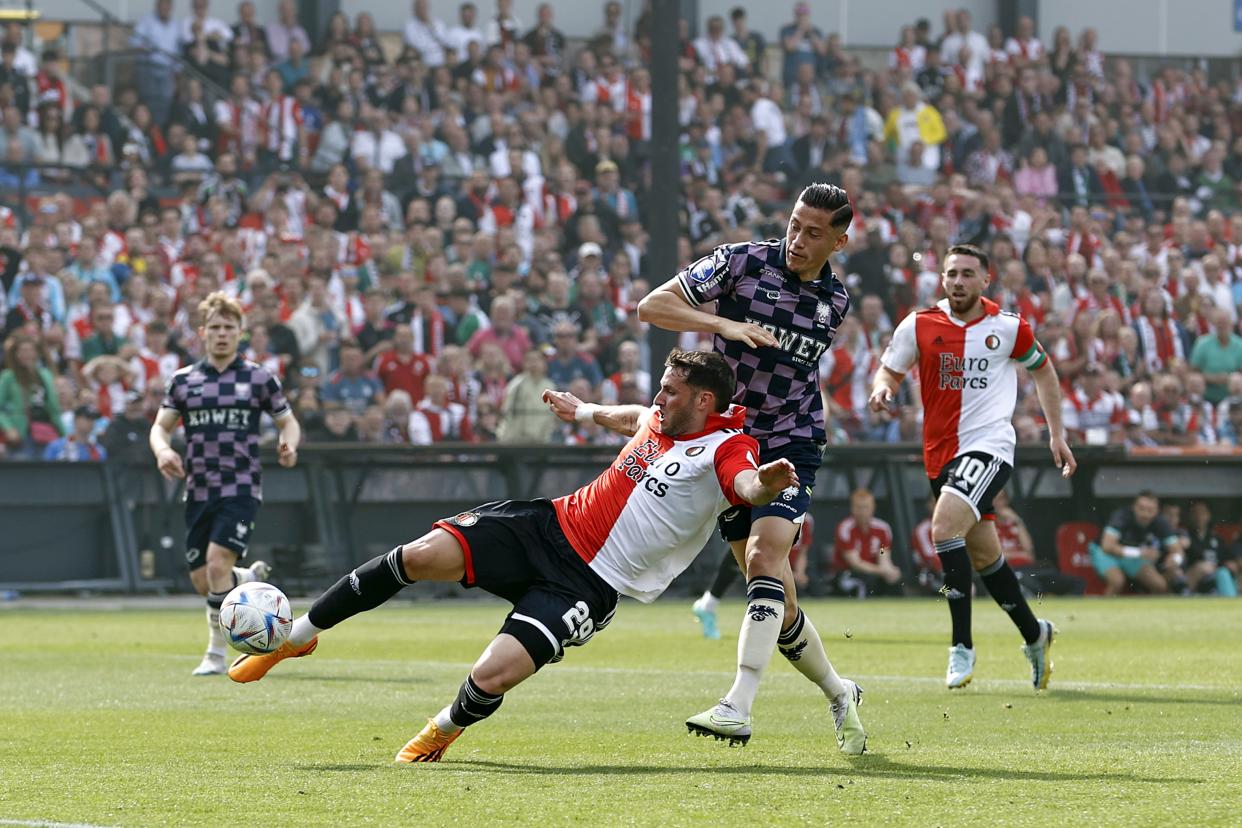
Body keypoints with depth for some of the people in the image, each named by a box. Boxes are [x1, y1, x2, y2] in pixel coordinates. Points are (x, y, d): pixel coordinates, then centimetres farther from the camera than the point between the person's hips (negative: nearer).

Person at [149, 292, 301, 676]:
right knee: (202, 582, 5)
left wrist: (289, 444, -14)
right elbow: (161, 426, 9)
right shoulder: (183, 380, 7)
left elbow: (288, 420, 9)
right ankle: (252, 578, 39)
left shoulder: (259, 379, 2)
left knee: (218, 565, -20)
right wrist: (162, 450, -14)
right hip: (198, 491, 4)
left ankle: (217, 654, -7)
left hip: (241, 489, -3)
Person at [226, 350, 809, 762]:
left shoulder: (726, 449, -14)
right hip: (552, 525, 6)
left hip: (588, 585, -6)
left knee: (492, 677, -22)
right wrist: (585, 412, 50)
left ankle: (446, 728, 17)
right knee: (422, 556, -14)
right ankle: (299, 635, 4)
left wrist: (766, 484, -61)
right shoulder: (660, 418, 9)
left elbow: (747, 485, -38)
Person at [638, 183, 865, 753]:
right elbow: (652, 306, -11)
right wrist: (723, 323, -23)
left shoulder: (835, 300, 4)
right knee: (777, 600, 1)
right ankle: (838, 694, 24)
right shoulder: (743, 262, -7)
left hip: (791, 445, 0)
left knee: (765, 556, -25)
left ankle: (738, 706, -33)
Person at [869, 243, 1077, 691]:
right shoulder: (919, 326, 1)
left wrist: (1057, 434, 13)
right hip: (941, 452, 5)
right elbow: (889, 370, 10)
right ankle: (1034, 634, 37)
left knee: (945, 527, -26)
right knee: (984, 556, 14)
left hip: (989, 446, -5)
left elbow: (1043, 369, 13)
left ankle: (962, 647, -20)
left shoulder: (1008, 327, -2)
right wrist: (882, 388, -15)